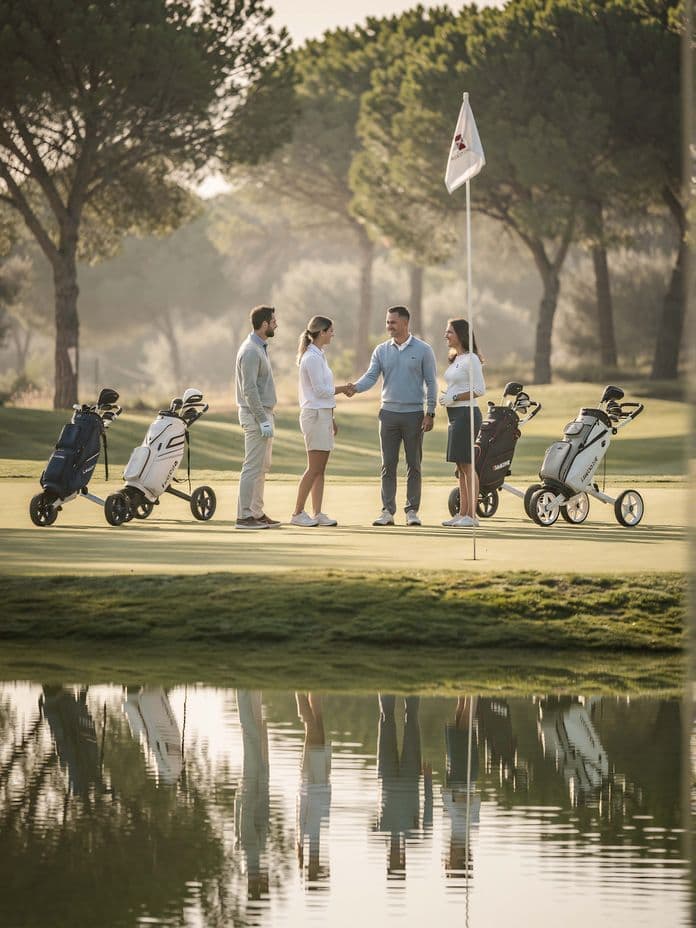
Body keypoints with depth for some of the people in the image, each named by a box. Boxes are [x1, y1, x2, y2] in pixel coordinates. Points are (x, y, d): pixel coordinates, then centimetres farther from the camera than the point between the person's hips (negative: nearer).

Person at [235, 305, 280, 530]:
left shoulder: (261, 348, 15)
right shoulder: (251, 351, -17)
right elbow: (250, 389, -22)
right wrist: (263, 420, -23)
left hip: (264, 413, 10)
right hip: (256, 414, -10)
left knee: (262, 466, 13)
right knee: (253, 467, -9)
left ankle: (257, 513, 17)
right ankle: (244, 516, -8)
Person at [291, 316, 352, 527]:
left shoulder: (319, 356, 16)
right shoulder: (312, 358, -15)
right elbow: (320, 390, -18)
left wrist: (331, 419, 21)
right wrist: (342, 389, -4)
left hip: (322, 414, 10)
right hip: (315, 415, -10)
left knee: (320, 469, 8)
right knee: (314, 468, -8)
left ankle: (318, 513, 8)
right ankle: (298, 513, -4)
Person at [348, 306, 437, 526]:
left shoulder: (422, 350, -1)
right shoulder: (381, 351, 7)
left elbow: (431, 382, -1)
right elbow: (371, 376, 0)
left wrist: (430, 413, -7)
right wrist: (356, 387, -22)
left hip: (414, 414, -2)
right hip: (389, 413, 2)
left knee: (414, 465, 2)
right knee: (388, 465, 2)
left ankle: (412, 510, 7)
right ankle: (387, 510, 4)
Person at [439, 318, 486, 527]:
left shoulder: (471, 359, -11)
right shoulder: (455, 359, 17)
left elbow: (479, 389, -16)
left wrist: (454, 398, -16)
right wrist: (445, 397, 7)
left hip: (467, 413, -10)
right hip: (455, 415, 10)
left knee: (467, 464, -9)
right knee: (460, 466, 10)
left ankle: (472, 514, -9)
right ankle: (462, 513, 12)